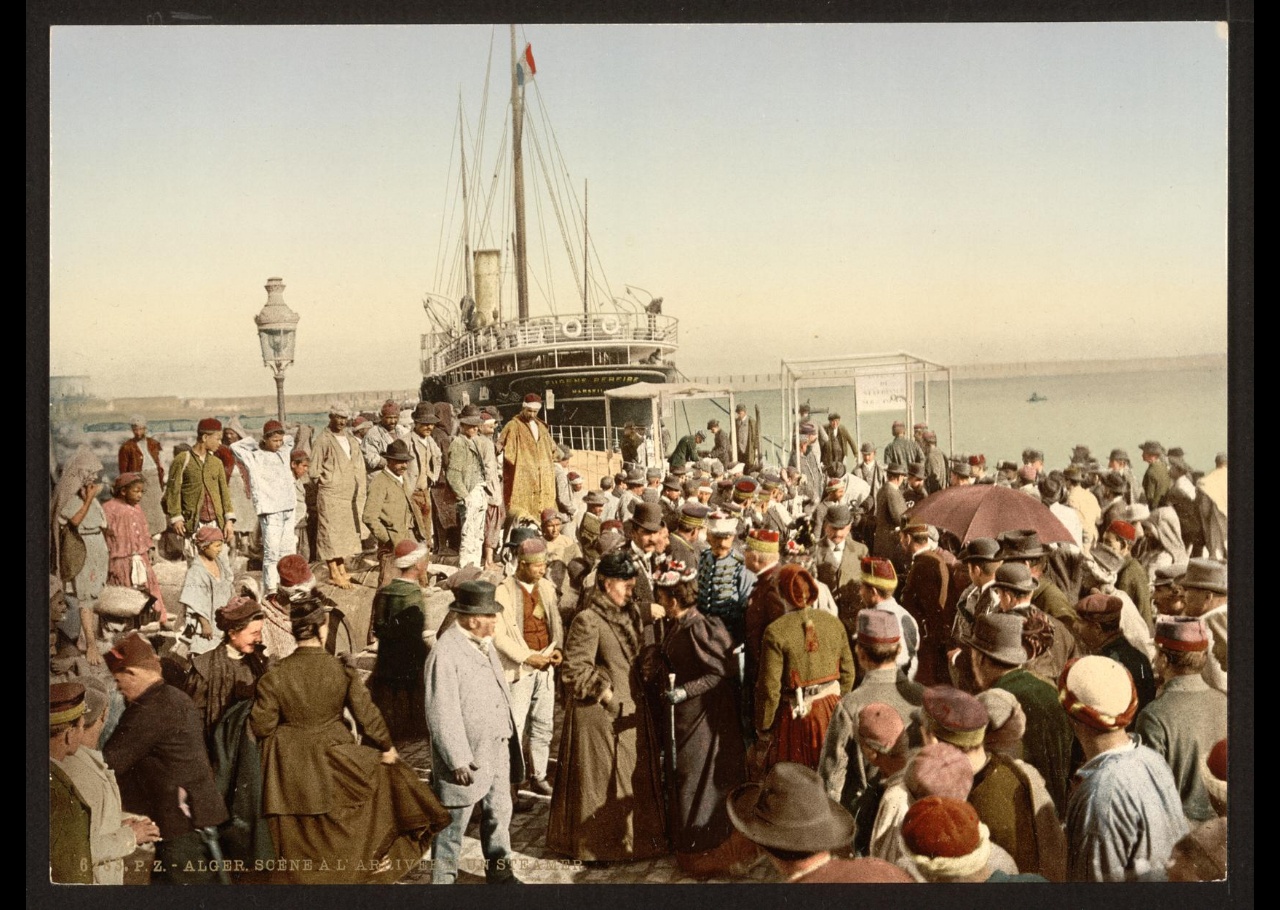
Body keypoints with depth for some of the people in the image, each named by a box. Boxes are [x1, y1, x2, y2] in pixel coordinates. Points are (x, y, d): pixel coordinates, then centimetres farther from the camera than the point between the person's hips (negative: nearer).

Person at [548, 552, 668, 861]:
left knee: (633, 775, 15)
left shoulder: (629, 614, 8)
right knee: (599, 776, 4)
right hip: (599, 712, -8)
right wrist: (605, 695, -17)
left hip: (630, 709, 8)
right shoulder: (588, 620, -18)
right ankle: (596, 842, 18)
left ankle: (632, 835, 29)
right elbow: (573, 670, -19)